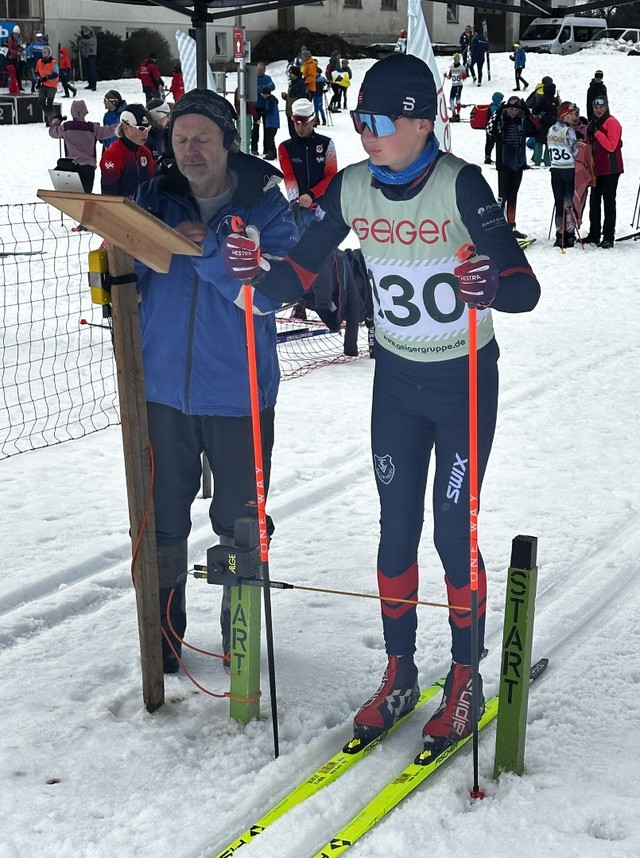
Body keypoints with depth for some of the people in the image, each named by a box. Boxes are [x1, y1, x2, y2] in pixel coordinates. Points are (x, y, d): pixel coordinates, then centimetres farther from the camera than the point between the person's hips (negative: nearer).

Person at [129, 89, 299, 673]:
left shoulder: (265, 205, -5)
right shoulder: (155, 198, 3)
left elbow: (269, 295, -16)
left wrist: (207, 247, -26)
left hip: (238, 393, -2)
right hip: (163, 388, 2)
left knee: (240, 526, 10)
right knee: (162, 521, 10)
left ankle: (241, 632, 30)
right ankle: (164, 630, 29)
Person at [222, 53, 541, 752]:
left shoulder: (459, 184, -21)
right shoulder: (351, 188, -8)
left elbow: (525, 288, -27)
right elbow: (298, 276, -6)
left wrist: (492, 287, -49)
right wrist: (257, 275, -27)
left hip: (465, 380, -4)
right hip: (396, 379, 4)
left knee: (453, 532, 1)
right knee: (396, 529, 10)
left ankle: (464, 681, 20)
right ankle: (399, 674, 26)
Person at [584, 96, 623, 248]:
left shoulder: (612, 122, -8)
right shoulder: (593, 124, 15)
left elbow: (611, 146, -18)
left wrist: (597, 133, -20)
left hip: (610, 169, -7)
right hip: (597, 169, 8)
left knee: (609, 201, -5)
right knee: (594, 201, 9)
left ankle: (609, 237, -4)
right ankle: (594, 235, 17)